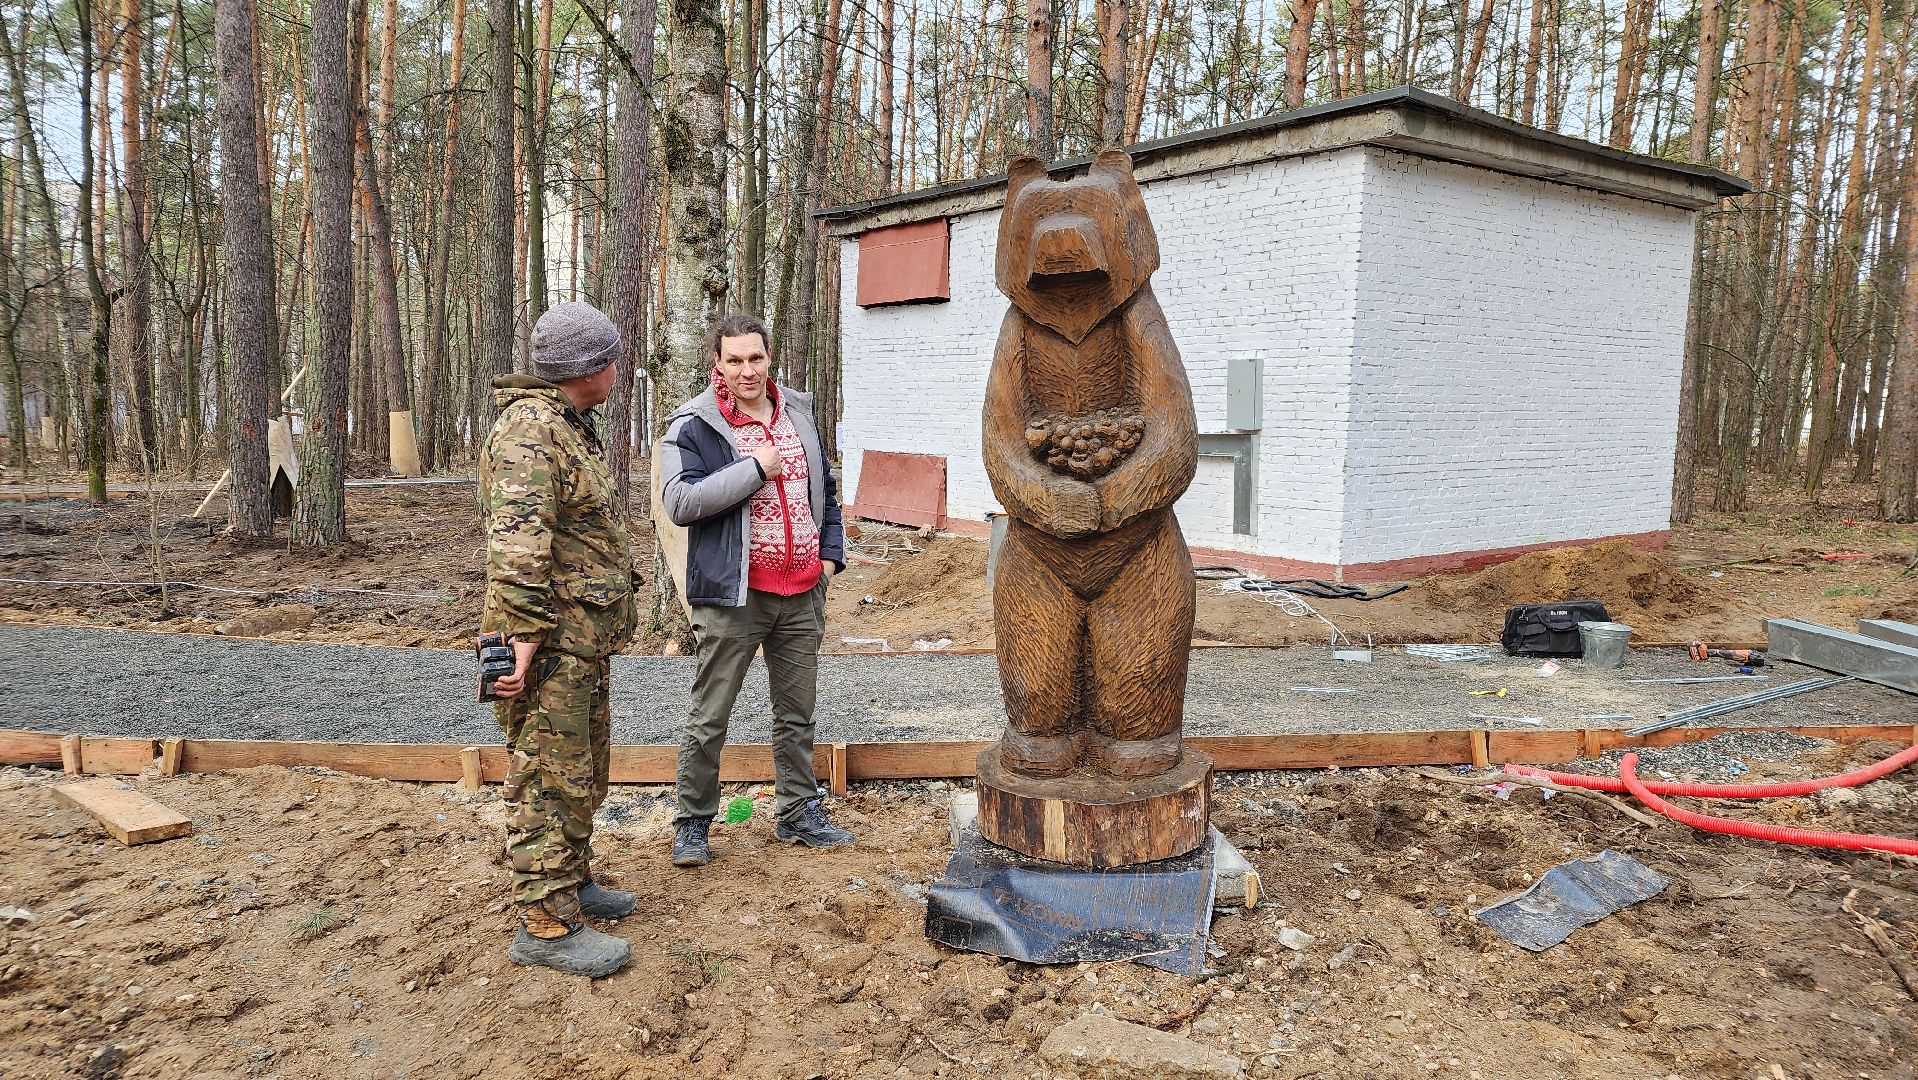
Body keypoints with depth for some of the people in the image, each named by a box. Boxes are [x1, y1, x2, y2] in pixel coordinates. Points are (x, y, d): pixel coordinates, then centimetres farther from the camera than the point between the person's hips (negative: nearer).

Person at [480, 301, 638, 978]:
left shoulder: (567, 427, 18)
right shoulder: (530, 431, -17)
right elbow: (516, 540, -27)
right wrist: (523, 633, -31)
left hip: (584, 643, 11)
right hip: (551, 647, -11)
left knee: (585, 771, 20)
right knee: (549, 782, -3)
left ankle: (572, 883, 34)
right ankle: (547, 927, 5)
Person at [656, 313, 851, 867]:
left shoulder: (798, 413, 11)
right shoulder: (692, 426, -8)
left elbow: (824, 489, 22)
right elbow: (679, 501, -21)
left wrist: (830, 551, 11)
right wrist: (754, 468, -21)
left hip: (802, 593, 5)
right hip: (733, 596, -5)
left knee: (797, 712, 16)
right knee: (709, 717, 3)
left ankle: (798, 811, 30)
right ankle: (692, 822, 19)